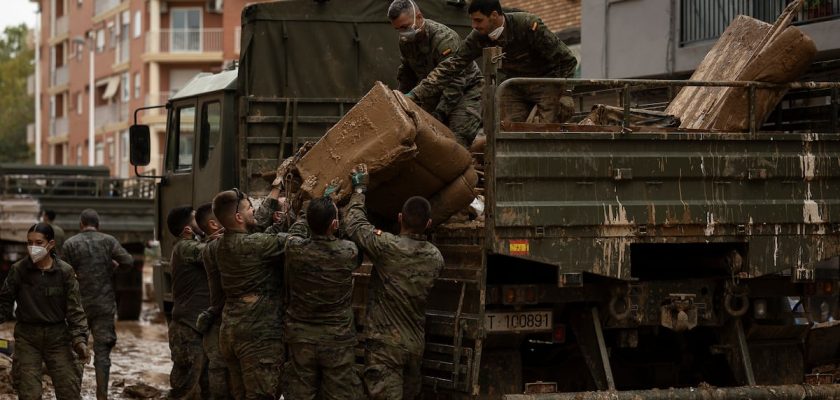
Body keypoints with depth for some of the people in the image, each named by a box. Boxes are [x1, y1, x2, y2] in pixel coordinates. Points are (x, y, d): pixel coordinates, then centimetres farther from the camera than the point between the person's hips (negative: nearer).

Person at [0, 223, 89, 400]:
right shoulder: (18, 270, -4)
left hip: (58, 337, 0)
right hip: (27, 337, 0)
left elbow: (75, 309, -4)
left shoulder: (65, 271, -5)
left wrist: (80, 339, -13)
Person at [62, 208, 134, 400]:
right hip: (104, 305, 0)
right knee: (102, 352, 3)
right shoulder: (108, 241, -1)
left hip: (79, 305, 0)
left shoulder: (70, 244, -2)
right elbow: (129, 262, -8)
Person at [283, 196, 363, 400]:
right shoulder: (348, 252, -17)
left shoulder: (294, 249, -14)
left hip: (301, 337, 2)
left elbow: (297, 228, 11)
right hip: (338, 339, -2)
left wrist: (313, 208, 24)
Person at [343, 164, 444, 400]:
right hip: (416, 345, 6)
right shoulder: (435, 258, 3)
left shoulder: (388, 247, -15)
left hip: (385, 343, -6)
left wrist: (360, 189, 9)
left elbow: (354, 224, -4)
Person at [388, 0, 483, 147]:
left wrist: (439, 114, -34)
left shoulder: (444, 38, -30)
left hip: (465, 90, -8)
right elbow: (406, 75, 12)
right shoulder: (406, 40, -4)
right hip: (435, 93, 8)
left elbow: (455, 81, -32)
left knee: (457, 143, -22)